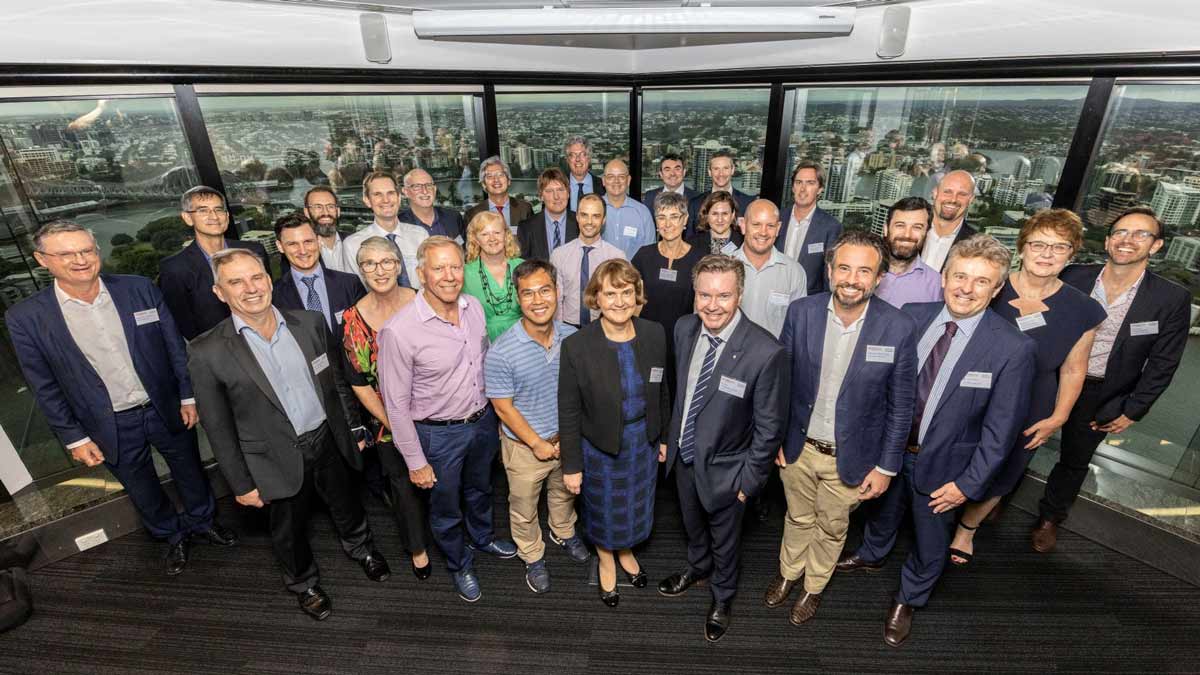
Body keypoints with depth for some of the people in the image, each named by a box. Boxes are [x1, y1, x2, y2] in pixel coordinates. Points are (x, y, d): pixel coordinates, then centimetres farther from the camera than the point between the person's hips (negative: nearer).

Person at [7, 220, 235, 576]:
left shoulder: (140, 289, -10)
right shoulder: (25, 318, -10)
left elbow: (175, 346, -3)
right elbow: (45, 387, -3)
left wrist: (188, 396, -1)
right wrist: (74, 437, -3)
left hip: (167, 409, 1)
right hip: (112, 427, 0)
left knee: (190, 471, 20)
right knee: (142, 491, 19)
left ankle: (202, 520, 47)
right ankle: (172, 534, 45)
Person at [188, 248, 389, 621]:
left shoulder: (310, 323, -9)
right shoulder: (208, 354, -16)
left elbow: (338, 381, 2)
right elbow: (218, 427, -9)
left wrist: (354, 428, 7)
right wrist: (241, 484, -5)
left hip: (329, 440, 2)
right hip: (279, 459, -2)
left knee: (346, 504, 25)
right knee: (290, 529, 21)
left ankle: (361, 547, 55)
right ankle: (303, 583, 50)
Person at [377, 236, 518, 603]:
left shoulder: (474, 307, -9)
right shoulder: (399, 331, -26)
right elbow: (396, 404, -17)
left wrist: (492, 413, 12)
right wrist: (415, 461, -12)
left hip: (483, 420, 5)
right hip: (439, 434, -5)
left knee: (480, 489, 30)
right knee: (447, 508, 20)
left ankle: (482, 537, 59)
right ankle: (459, 564, 48)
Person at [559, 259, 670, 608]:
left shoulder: (655, 334, -12)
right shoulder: (576, 346, -23)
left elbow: (660, 392, 2)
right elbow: (569, 413, -15)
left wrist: (663, 436, 9)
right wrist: (571, 465, -9)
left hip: (643, 441, 3)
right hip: (600, 445, -3)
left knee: (635, 506, 25)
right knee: (603, 510, 21)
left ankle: (626, 552, 57)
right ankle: (606, 562, 53)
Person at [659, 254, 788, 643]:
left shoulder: (765, 352, -30)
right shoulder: (684, 329, -13)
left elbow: (770, 428, -19)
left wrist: (749, 480, -12)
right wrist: (669, 437, 9)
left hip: (723, 466, -4)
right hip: (683, 455, 5)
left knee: (724, 538, 23)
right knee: (692, 523, 31)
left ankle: (723, 596, 52)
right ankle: (698, 567, 62)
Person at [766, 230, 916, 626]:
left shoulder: (898, 328, -18)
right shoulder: (801, 312, -14)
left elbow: (900, 405, -8)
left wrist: (886, 466, -4)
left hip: (851, 457, -1)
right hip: (798, 447, 1)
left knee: (832, 528, 22)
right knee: (798, 519, 24)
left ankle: (814, 587, 50)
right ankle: (789, 572, 52)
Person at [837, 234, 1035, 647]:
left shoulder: (1014, 349, -20)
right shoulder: (911, 316, -12)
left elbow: (1001, 428, -14)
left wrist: (969, 484, -13)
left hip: (942, 465, -2)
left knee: (930, 543, 20)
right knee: (883, 512, 29)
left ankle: (908, 600, 47)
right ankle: (871, 555, 59)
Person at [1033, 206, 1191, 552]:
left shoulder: (1172, 299, -12)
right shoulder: (1074, 276, -11)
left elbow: (1161, 365, -6)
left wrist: (1132, 411, -6)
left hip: (1102, 396, 0)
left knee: (1074, 461, 17)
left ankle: (1050, 517, 39)